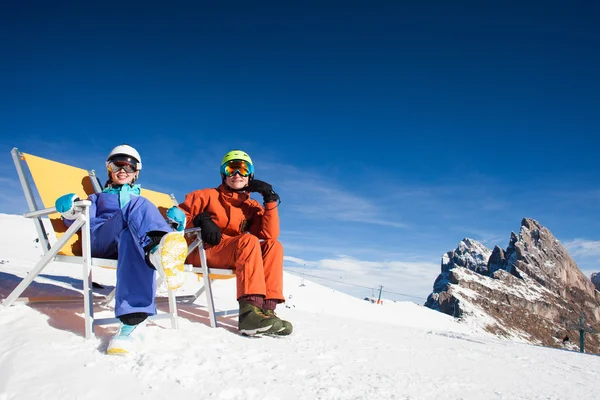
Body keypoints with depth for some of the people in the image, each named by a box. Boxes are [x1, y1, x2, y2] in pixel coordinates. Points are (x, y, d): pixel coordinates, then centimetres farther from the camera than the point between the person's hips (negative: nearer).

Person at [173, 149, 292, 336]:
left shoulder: (252, 207, 14)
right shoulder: (208, 196, 9)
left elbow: (270, 235, -1)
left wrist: (270, 201, -8)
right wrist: (201, 219, -15)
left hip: (234, 257, 5)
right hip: (200, 252, -4)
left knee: (273, 246, -16)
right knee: (248, 240, -30)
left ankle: (267, 308, -31)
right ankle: (249, 310, -45)